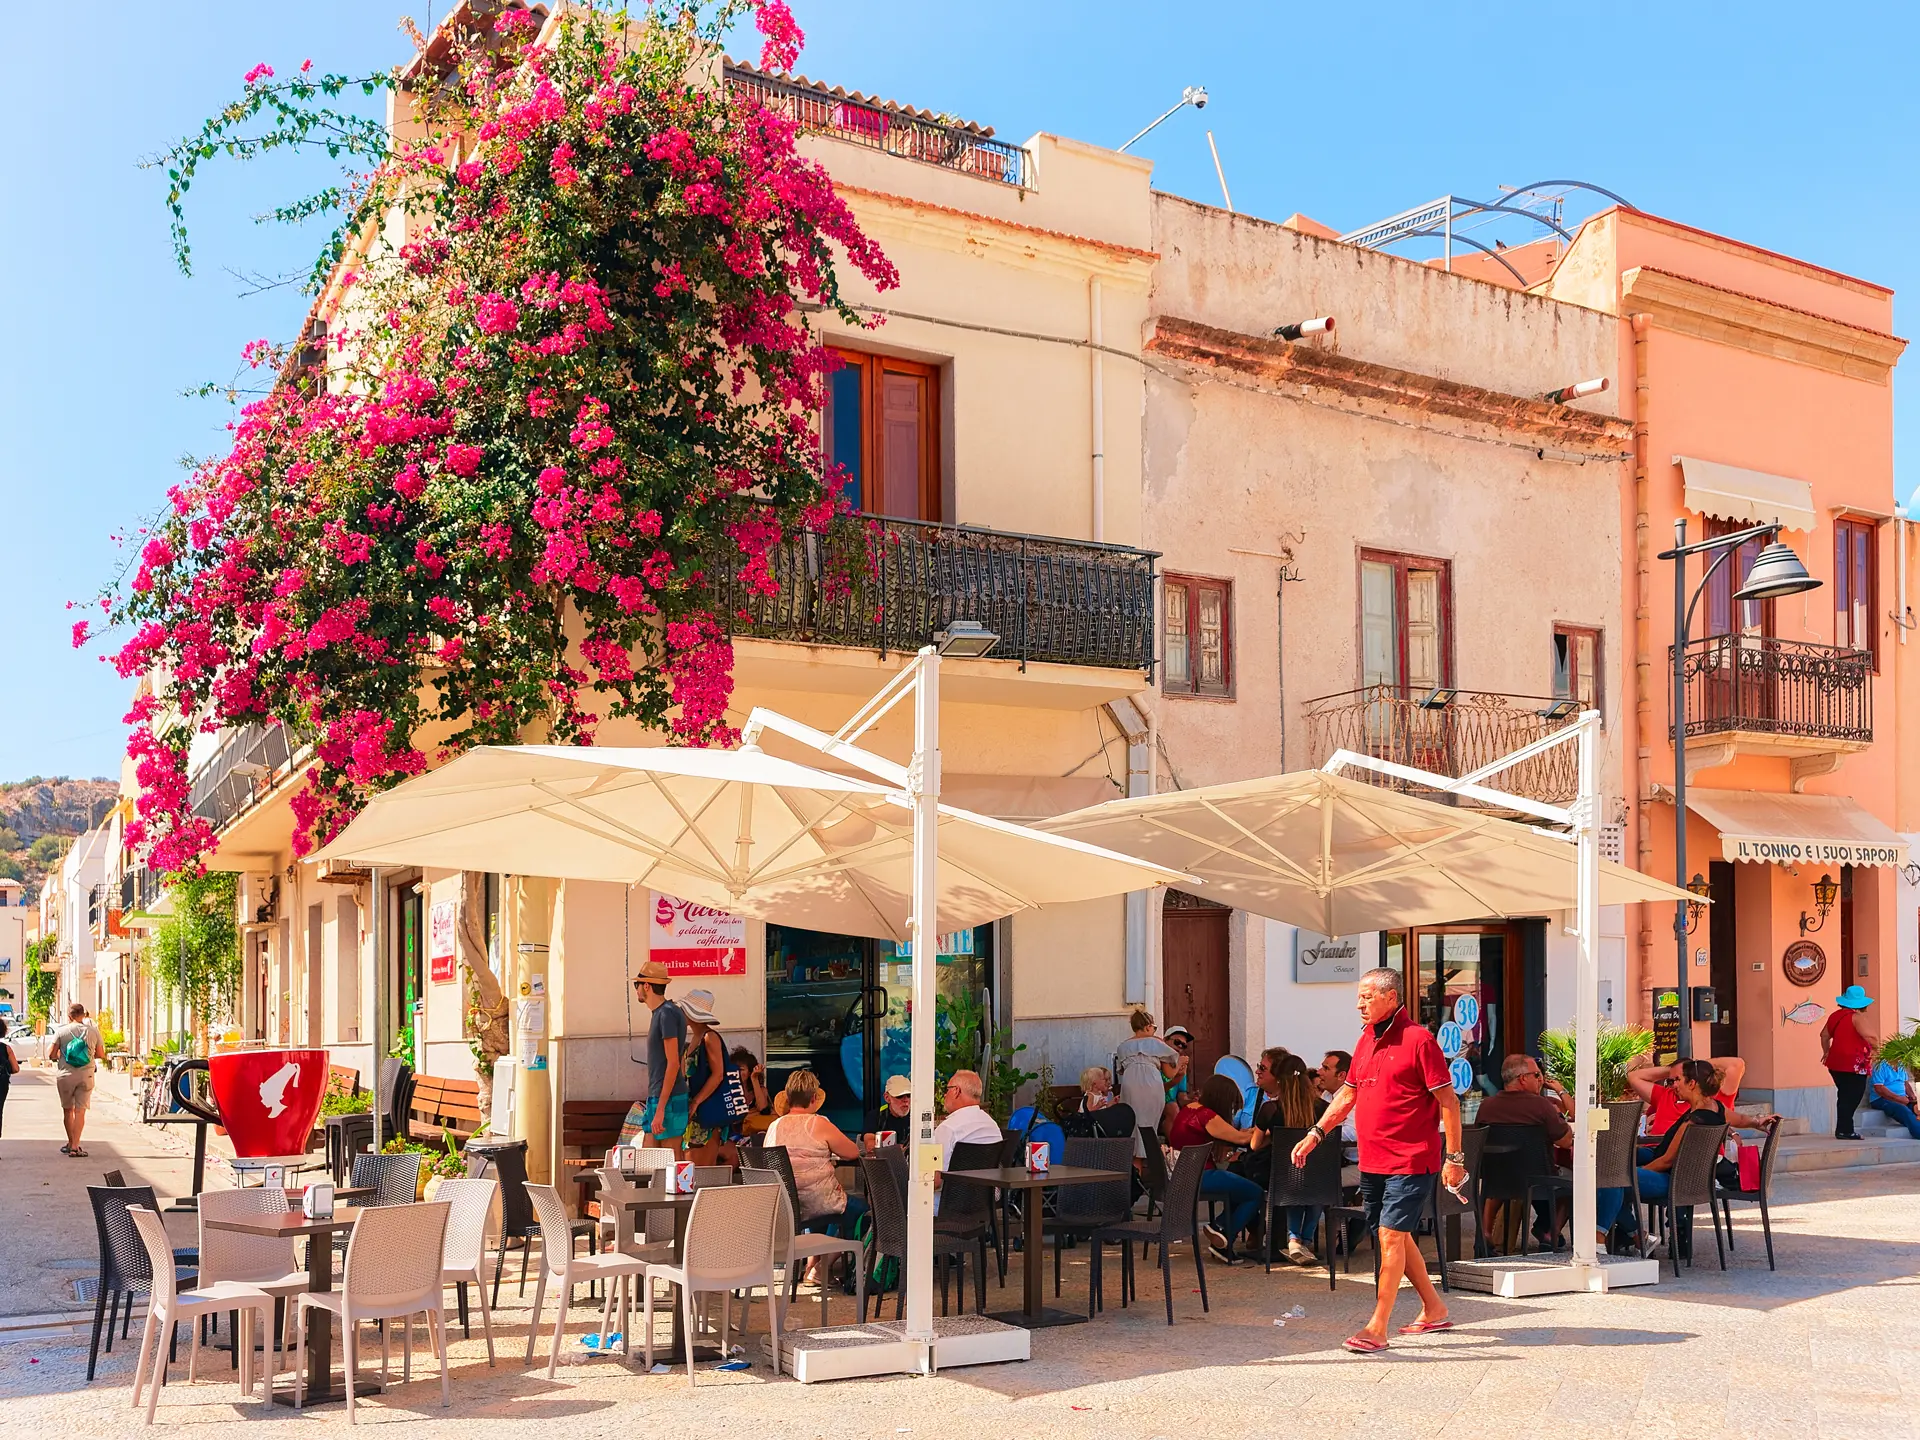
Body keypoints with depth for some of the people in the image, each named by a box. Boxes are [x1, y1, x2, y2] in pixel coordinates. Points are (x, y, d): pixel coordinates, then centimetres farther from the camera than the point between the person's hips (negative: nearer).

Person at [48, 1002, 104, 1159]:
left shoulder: (61, 1031, -3)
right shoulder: (93, 1031, 1)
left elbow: (51, 1054, -6)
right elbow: (101, 1053, 9)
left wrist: (60, 1057, 15)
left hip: (65, 1075, 0)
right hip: (86, 1076, 0)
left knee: (67, 1110, 15)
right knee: (80, 1111, 0)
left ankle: (71, 1143, 25)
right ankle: (75, 1147, -7)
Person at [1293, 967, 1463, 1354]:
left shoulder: (1418, 1039, -12)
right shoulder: (1366, 1040, 12)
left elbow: (1448, 1101, -11)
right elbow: (1348, 1094, 21)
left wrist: (1453, 1157, -13)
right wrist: (1315, 1134, 15)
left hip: (1410, 1162, -8)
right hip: (1372, 1161, 8)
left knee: (1391, 1236, -10)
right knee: (1395, 1237, 16)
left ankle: (1377, 1328, -8)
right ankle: (1434, 1310, 32)